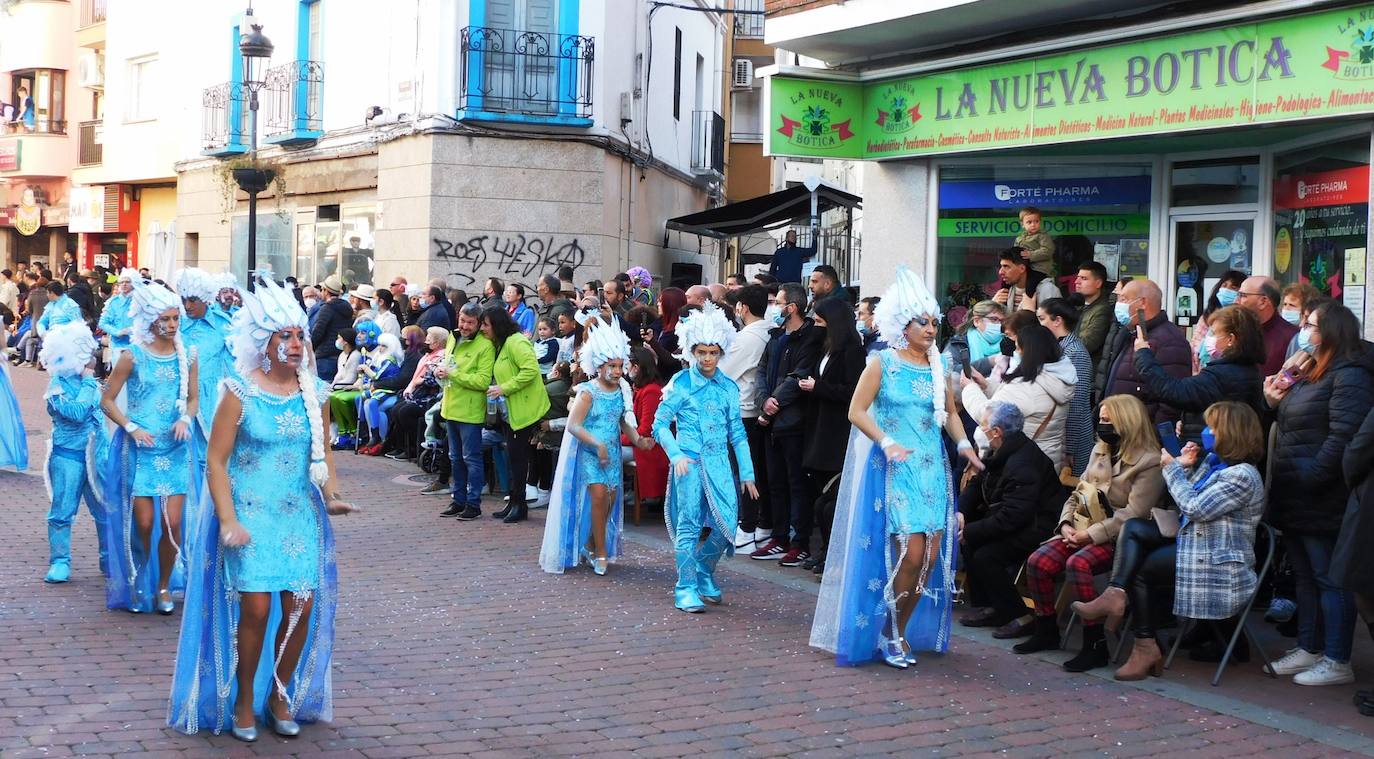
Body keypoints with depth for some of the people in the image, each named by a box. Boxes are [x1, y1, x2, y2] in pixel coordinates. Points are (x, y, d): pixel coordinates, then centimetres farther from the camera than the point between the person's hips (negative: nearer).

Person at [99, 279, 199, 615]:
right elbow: (107, 401, -2)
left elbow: (193, 399, 14)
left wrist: (185, 419, -6)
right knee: (143, 523, -3)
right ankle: (137, 585, 19)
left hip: (174, 447, 2)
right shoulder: (133, 356, -5)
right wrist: (132, 428, -13)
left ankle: (164, 585, 14)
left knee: (172, 523, -5)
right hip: (139, 448, -2)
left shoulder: (186, 356, 5)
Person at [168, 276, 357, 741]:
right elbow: (216, 461, -8)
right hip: (250, 514, -4)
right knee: (256, 608, -10)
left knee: (301, 609, -1)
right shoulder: (241, 391, -7)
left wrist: (333, 495, 0)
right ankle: (244, 700, 11)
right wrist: (228, 520, -16)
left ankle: (281, 694, 21)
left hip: (300, 516, 4)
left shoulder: (313, 392, 5)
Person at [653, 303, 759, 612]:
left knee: (727, 523, -2)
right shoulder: (681, 383, -1)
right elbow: (660, 424, -2)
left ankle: (704, 574, 22)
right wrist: (676, 455, -16)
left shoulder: (729, 387, 10)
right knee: (689, 524, -5)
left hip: (719, 462, 4)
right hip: (689, 460, -3)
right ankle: (687, 588, 2)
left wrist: (747, 473, 11)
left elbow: (737, 432, 13)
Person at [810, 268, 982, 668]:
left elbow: (949, 413, 18)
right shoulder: (882, 363, -4)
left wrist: (963, 443, -1)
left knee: (932, 557, 1)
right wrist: (887, 443, -20)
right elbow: (856, 411, -7)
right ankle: (887, 632, 5)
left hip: (932, 467, 5)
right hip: (894, 467, -5)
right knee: (911, 554, -13)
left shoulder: (938, 365, 10)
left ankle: (901, 631, 17)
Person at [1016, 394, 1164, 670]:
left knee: (1077, 563, -34)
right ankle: (1046, 631, 4)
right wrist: (1067, 524, -2)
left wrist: (1091, 534, -21)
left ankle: (1095, 645, -25)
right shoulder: (1100, 451, 17)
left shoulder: (1149, 462, -9)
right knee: (1038, 562, -14)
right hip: (1082, 530, 7)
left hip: (1117, 538, -7)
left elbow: (1134, 514, -17)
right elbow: (1077, 494, 17)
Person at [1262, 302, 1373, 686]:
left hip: (1321, 502, -10)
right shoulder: (1311, 375, 17)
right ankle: (1309, 650, 27)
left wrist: (1312, 477, -26)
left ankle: (1337, 662, 2)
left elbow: (1343, 435, -24)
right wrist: (1275, 404, 5)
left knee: (1329, 579, -4)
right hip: (1295, 500, 10)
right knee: (1305, 577, 17)